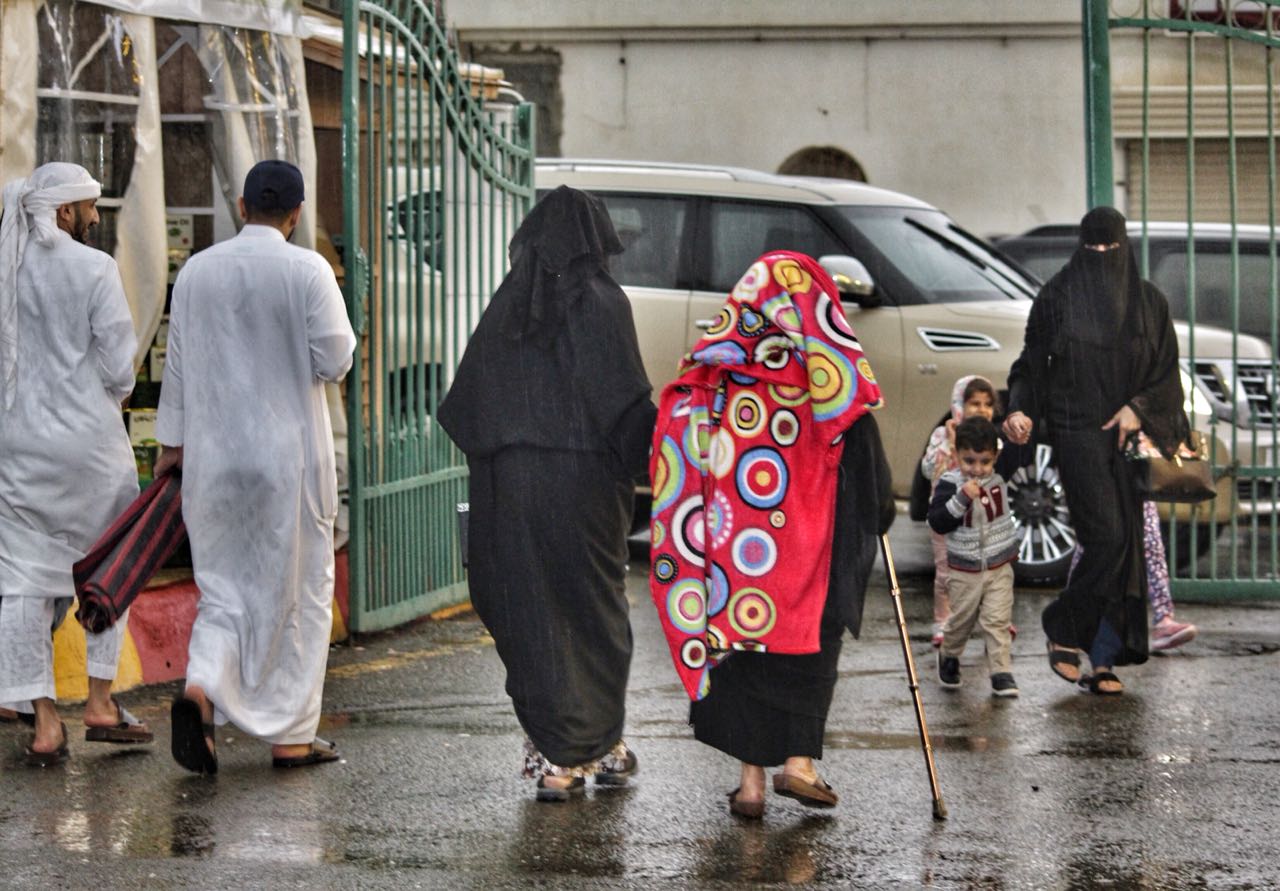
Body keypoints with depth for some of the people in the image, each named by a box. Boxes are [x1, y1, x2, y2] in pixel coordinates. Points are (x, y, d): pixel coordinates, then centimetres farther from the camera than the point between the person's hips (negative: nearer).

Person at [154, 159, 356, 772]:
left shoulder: (196, 272, 1)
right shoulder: (308, 270, -10)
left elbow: (178, 362, 7)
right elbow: (334, 361, -11)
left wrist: (172, 443, 16)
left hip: (213, 454, 3)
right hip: (291, 455, -3)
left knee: (226, 589, 12)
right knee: (298, 590, 9)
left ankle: (200, 688, -15)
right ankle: (291, 736, 12)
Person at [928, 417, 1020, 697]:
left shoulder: (1000, 477, -3)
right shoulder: (950, 483, -15)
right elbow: (937, 522, -22)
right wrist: (962, 499, -32)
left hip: (999, 567, 2)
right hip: (964, 570, -2)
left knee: (997, 620, -3)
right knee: (961, 619, 13)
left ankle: (1001, 672, 1)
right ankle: (948, 656, 40)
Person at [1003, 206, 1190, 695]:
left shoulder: (1148, 302, 8)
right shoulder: (1058, 297, 2)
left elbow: (1168, 371, 8)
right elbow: (1032, 361, 3)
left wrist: (1138, 408, -9)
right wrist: (1020, 410, -13)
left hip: (1126, 433, 3)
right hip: (1077, 431, -3)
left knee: (1125, 541, 0)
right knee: (1106, 535, -16)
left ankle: (1104, 659, 5)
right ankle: (1063, 630, 2)